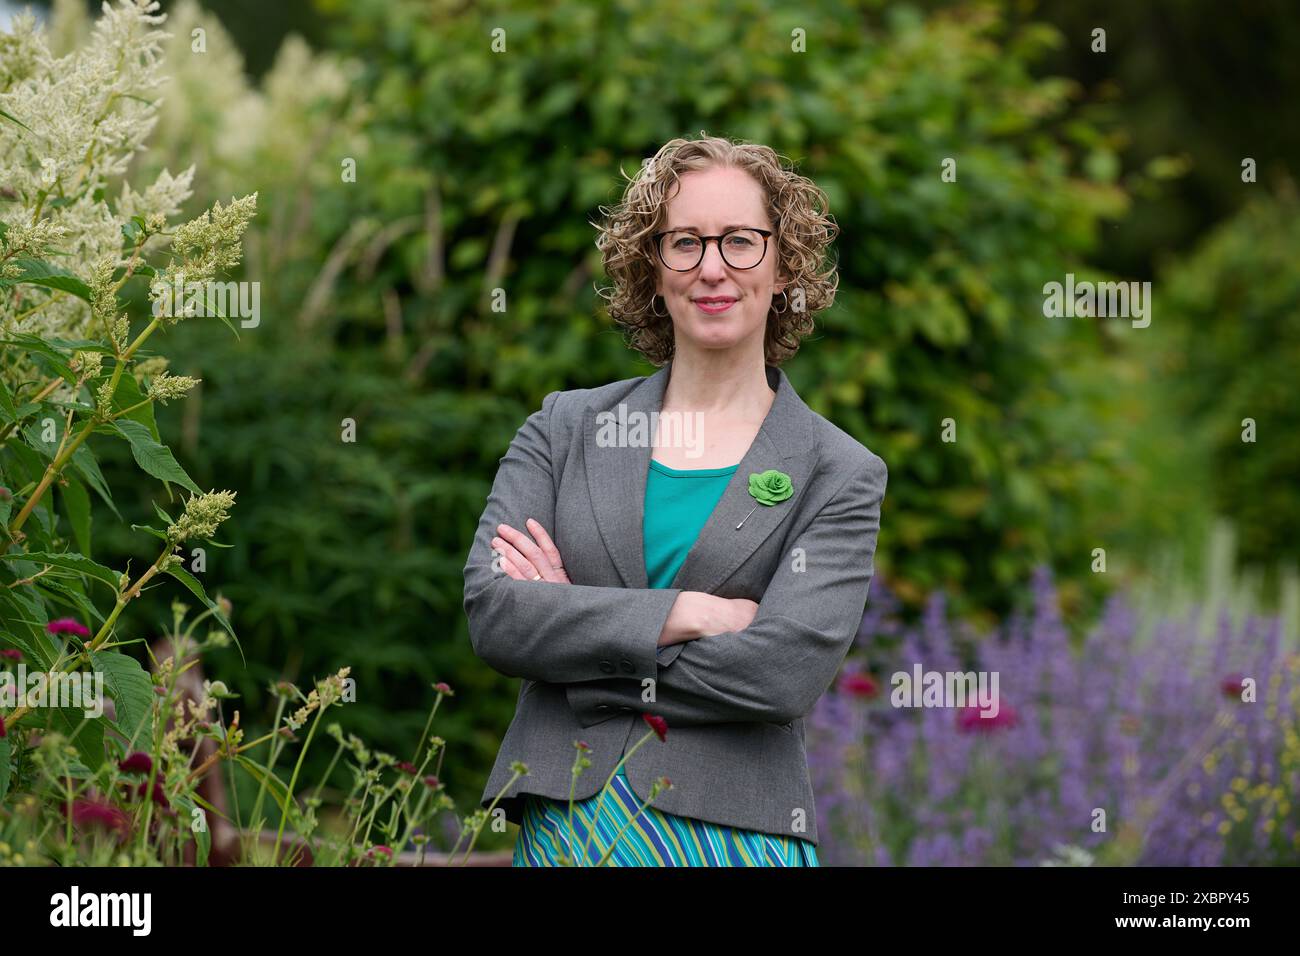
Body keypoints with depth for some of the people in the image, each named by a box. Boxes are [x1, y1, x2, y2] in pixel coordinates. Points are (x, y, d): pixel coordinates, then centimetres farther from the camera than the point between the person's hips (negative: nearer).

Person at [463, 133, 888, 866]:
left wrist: (574, 622, -9)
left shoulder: (842, 476, 1)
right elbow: (493, 612, -6)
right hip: (564, 823, 2)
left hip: (733, 829, -1)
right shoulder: (564, 429, 8)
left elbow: (786, 673, -14)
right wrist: (687, 614, -14)